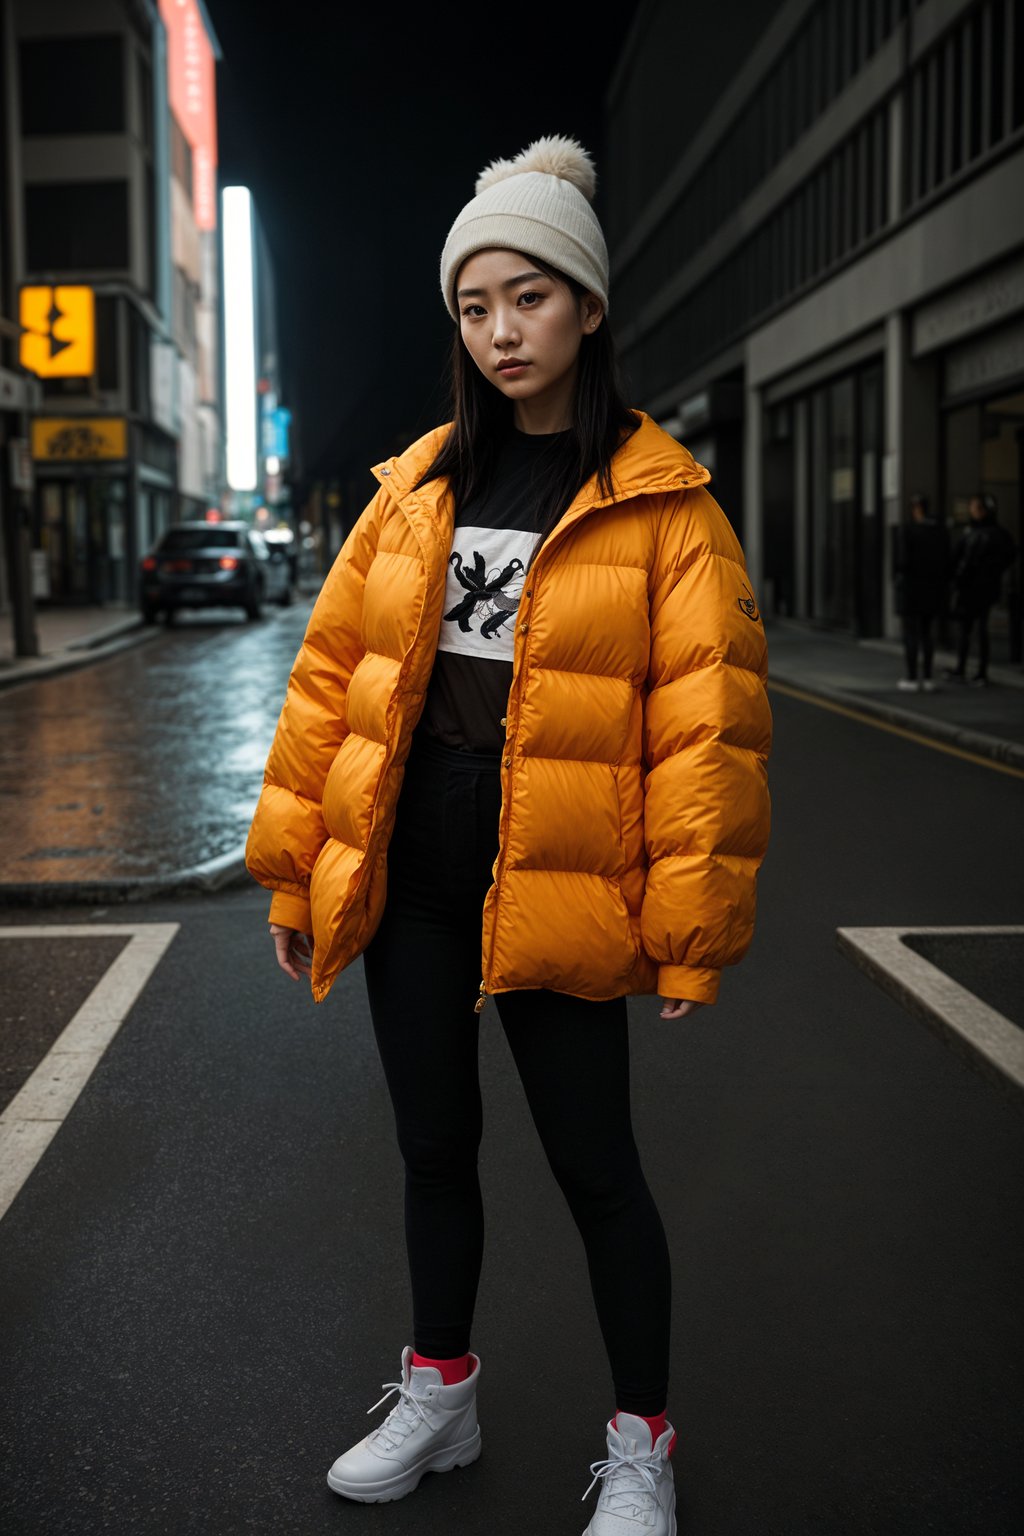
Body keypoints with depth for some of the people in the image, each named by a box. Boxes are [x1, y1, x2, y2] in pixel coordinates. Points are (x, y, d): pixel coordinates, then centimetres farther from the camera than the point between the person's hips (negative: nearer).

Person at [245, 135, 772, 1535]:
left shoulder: (659, 500, -6)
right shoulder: (418, 485, 7)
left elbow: (708, 721, -10)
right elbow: (331, 672, 8)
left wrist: (690, 932, -11)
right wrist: (296, 873, 5)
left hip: (552, 892, -4)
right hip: (407, 879, 5)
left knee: (594, 1165, 6)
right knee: (435, 1142, 17)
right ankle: (441, 1397, 39)